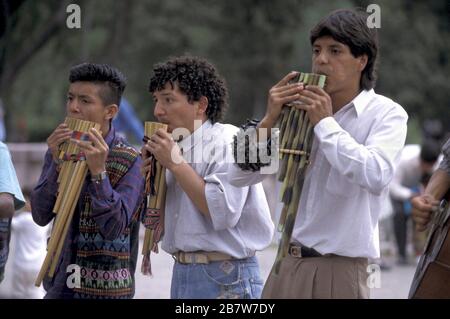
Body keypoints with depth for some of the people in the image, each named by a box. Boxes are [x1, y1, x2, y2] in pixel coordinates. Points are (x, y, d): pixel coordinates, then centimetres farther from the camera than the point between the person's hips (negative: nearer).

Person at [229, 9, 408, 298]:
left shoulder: (386, 114, -5)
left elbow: (376, 176, -24)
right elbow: (240, 177, 6)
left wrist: (325, 122, -14)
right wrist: (270, 119, -8)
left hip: (340, 270, -4)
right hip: (287, 265, 4)